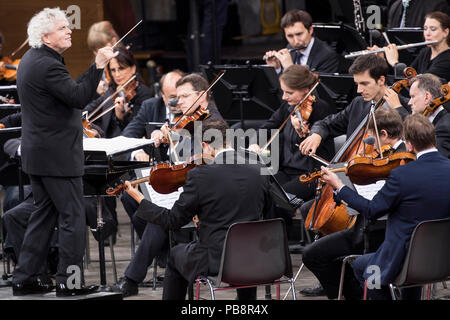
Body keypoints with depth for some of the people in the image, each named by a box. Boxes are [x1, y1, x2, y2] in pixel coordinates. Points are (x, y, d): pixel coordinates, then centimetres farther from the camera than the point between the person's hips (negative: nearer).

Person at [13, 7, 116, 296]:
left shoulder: (31, 60, 12)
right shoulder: (47, 65, -20)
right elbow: (78, 97, -27)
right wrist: (98, 67, -27)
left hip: (37, 153, 10)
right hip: (58, 156, -10)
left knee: (45, 215, 16)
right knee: (72, 217, -3)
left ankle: (25, 279, 16)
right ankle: (68, 282, 0)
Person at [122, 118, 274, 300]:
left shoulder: (200, 176, -16)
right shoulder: (259, 173, -4)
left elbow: (173, 221, -8)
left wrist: (139, 200, 4)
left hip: (214, 262, -4)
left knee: (176, 254, 27)